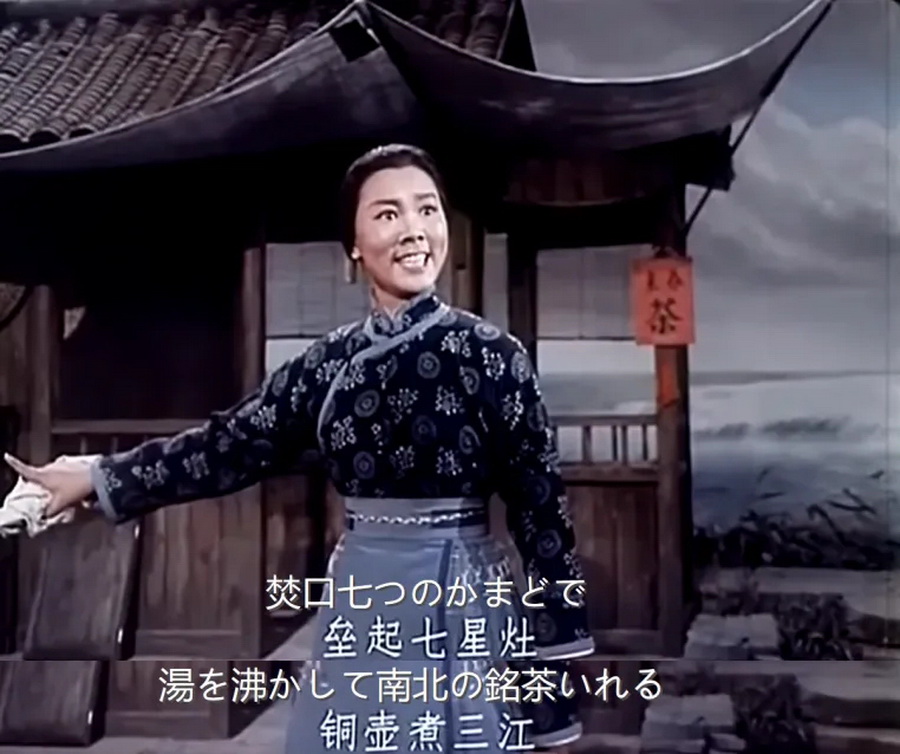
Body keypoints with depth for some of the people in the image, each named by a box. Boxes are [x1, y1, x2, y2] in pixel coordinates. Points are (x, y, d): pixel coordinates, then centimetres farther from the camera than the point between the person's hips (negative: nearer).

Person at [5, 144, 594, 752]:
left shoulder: (490, 353, -9)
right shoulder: (329, 361, 3)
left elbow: (541, 508, -9)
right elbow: (233, 445, 12)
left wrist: (555, 671, -10)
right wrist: (95, 480, 16)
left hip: (459, 611, -4)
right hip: (360, 613, 4)